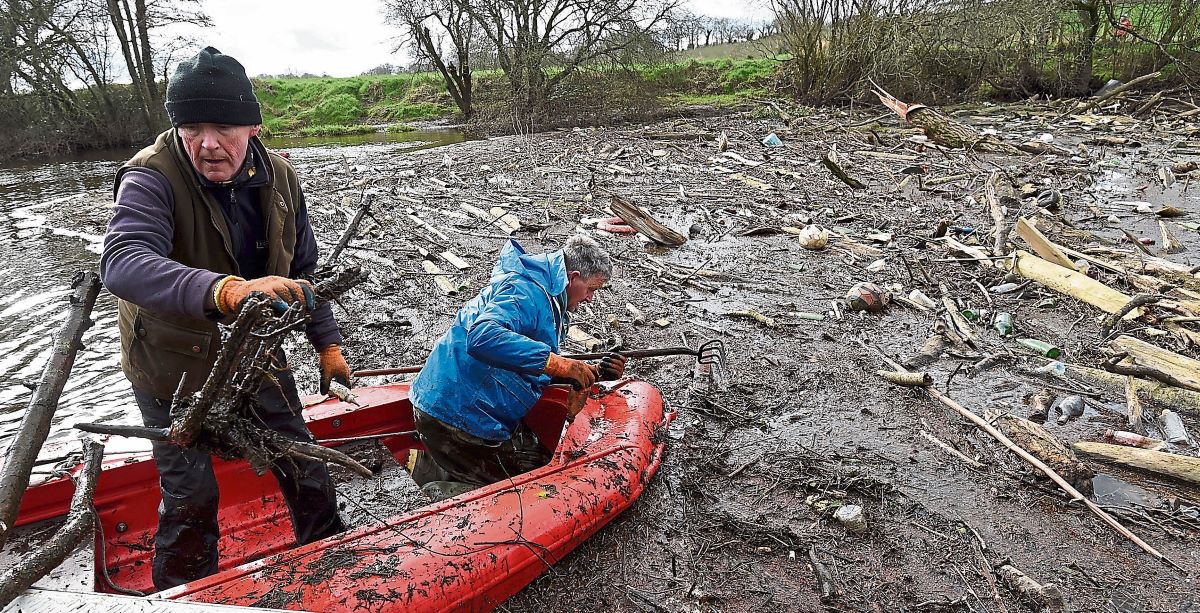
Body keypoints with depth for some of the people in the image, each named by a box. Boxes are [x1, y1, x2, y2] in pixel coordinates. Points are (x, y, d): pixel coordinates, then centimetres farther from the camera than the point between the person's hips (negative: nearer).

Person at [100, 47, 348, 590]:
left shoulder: (279, 179, -9)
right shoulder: (151, 179, -25)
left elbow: (302, 271, 4)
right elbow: (121, 263, -44)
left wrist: (327, 342, 3)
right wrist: (224, 290, -62)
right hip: (173, 367, -4)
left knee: (302, 463, 15)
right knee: (190, 496, 7)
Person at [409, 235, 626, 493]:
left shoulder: (547, 298, 17)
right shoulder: (525, 290, -17)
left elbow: (542, 373, 20)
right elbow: (483, 337, -36)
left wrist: (595, 373, 5)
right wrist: (559, 363, -35)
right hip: (460, 412, -10)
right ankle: (438, 474, -4)